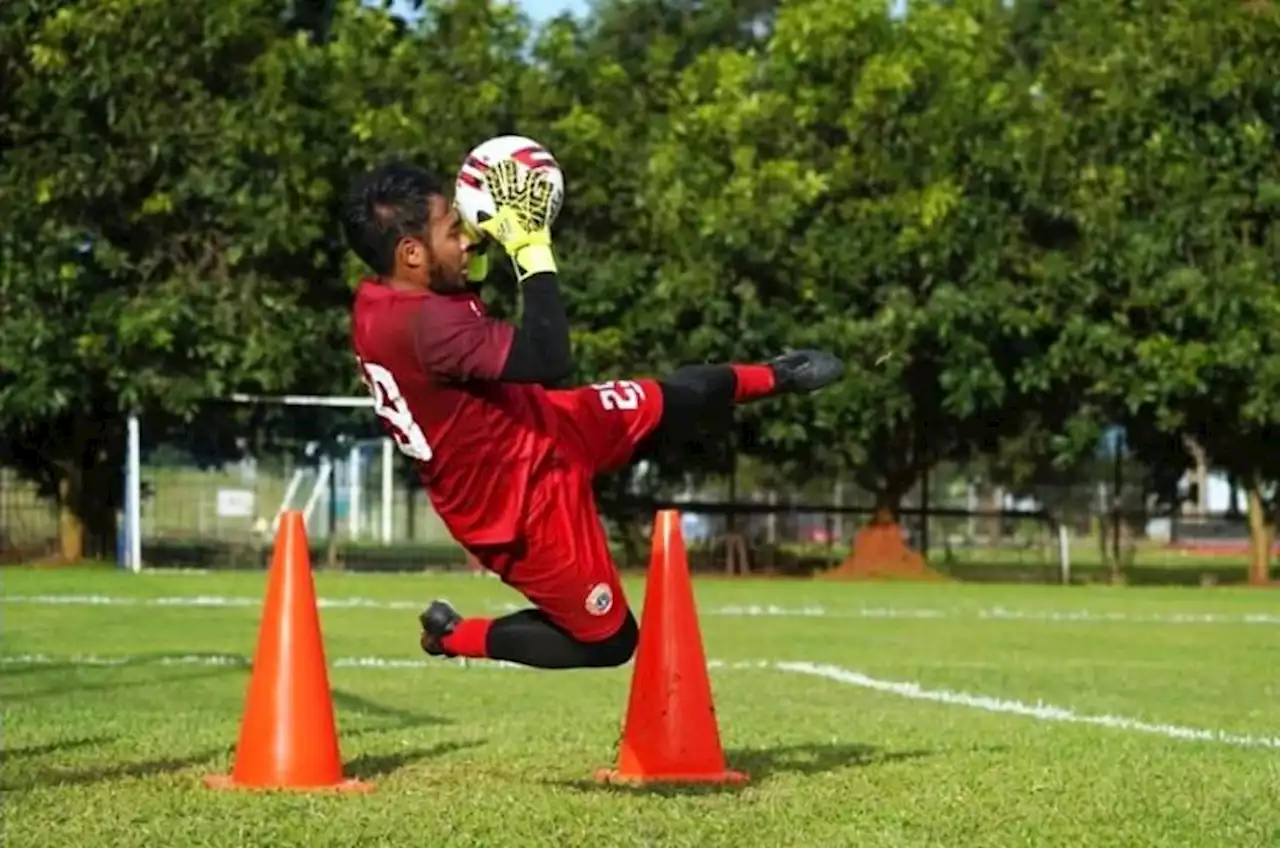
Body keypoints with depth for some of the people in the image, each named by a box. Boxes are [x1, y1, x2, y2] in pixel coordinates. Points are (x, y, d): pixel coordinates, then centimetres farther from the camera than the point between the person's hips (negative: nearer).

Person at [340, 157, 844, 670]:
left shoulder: (378, 299, -6)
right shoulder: (421, 324, -37)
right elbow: (550, 361, -38)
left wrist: (475, 247, 4)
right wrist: (534, 253, -30)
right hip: (523, 499, -10)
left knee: (682, 397, 20)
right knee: (608, 641, 6)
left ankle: (774, 377, 50)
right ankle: (457, 636, 16)